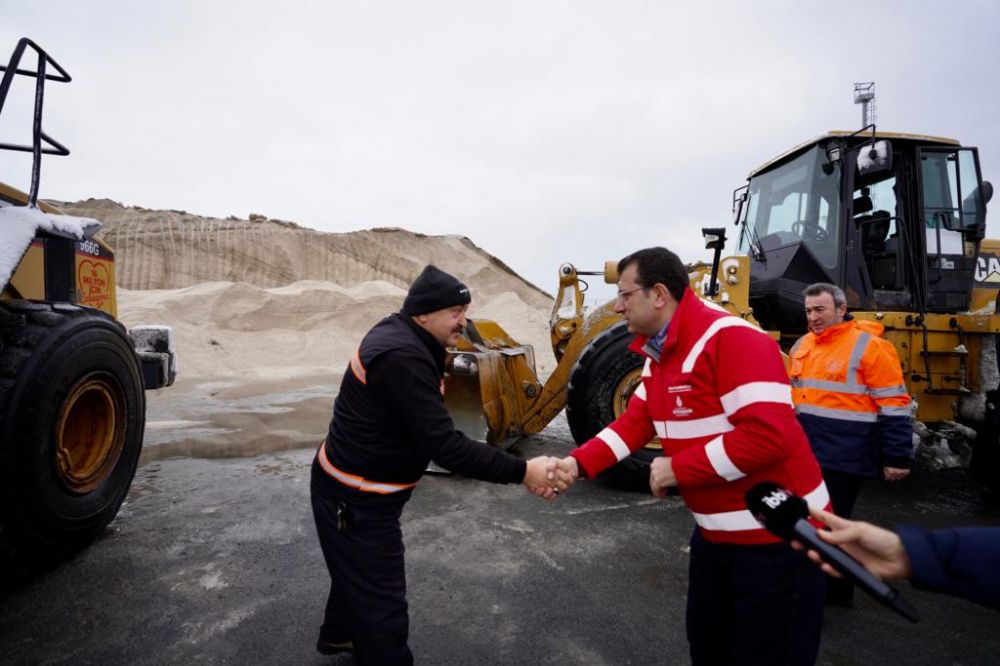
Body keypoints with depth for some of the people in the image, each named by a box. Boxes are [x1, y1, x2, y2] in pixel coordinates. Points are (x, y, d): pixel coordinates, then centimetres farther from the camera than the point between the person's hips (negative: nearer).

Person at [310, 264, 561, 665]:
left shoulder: (397, 333, 0)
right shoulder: (403, 358, -32)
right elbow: (445, 447, -33)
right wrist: (521, 472, -28)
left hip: (354, 488, 11)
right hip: (354, 498, -11)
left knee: (360, 571, 32)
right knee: (383, 608, 1)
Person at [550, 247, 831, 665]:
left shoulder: (732, 339, -25)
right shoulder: (658, 355, 6)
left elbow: (769, 435, -32)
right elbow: (635, 423, 4)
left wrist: (678, 469, -24)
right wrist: (579, 463, -10)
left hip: (775, 536, -9)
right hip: (716, 531, 9)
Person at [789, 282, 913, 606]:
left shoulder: (868, 346, -11)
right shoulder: (802, 346, 10)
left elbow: (894, 406, -11)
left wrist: (897, 457, -12)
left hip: (843, 457, -7)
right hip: (806, 454, 7)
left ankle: (835, 590, 22)